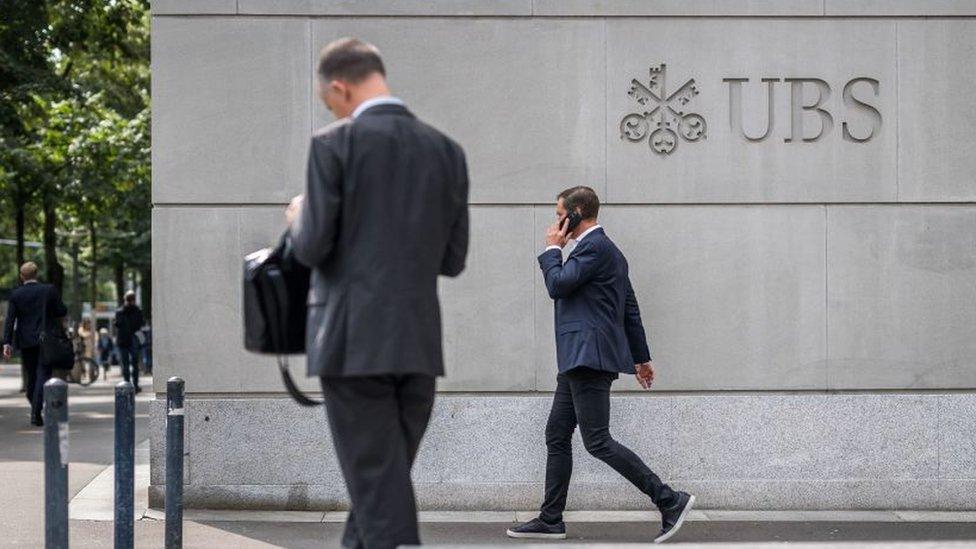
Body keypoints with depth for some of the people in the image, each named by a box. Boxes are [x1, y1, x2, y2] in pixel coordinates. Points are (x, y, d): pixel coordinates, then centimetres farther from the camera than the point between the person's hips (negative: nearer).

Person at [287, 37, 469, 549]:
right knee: (384, 482, 16)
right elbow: (453, 259, 9)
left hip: (355, 342, -5)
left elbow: (313, 247, -9)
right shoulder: (447, 150, 7)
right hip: (419, 345, 5)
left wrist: (299, 217, 12)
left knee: (380, 494, -1)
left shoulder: (334, 143, -7)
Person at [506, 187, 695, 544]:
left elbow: (557, 286, -16)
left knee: (597, 441, -12)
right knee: (557, 436, 11)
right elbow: (630, 308, 24)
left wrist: (552, 249, 0)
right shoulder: (605, 249, 21)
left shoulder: (595, 247, -11)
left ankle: (670, 501, -12)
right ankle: (550, 520, 15)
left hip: (588, 358, -11)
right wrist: (641, 357, 27)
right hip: (580, 359, 11)